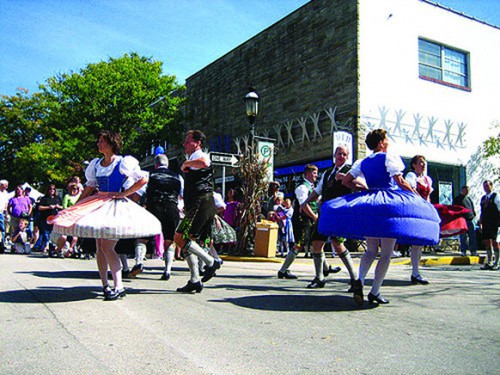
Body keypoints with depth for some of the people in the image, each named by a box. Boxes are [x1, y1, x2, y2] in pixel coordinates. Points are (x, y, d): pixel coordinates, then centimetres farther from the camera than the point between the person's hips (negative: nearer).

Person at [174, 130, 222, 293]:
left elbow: (204, 162, -31)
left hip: (201, 204, -10)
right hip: (196, 205, 10)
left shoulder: (198, 155, -3)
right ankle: (195, 281, 11)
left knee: (180, 238, -15)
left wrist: (186, 164, -16)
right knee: (186, 240, 9)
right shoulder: (193, 159, 29)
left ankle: (211, 262, -9)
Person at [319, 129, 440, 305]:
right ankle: (375, 292, -1)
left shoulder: (362, 162, 14)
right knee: (386, 252, 2)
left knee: (371, 250, 14)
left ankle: (360, 280, -11)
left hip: (367, 203, 5)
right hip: (390, 204, -5)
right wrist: (418, 197, 1)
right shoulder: (389, 157, -3)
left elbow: (345, 181, 14)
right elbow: (400, 182, -9)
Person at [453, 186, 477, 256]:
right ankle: (463, 251, 4)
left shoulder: (469, 198, 20)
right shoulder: (457, 199, 4)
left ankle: (473, 251, 6)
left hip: (470, 219, 5)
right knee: (463, 237, -2)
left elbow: (473, 208, 25)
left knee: (472, 236, 1)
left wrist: (474, 214, 11)